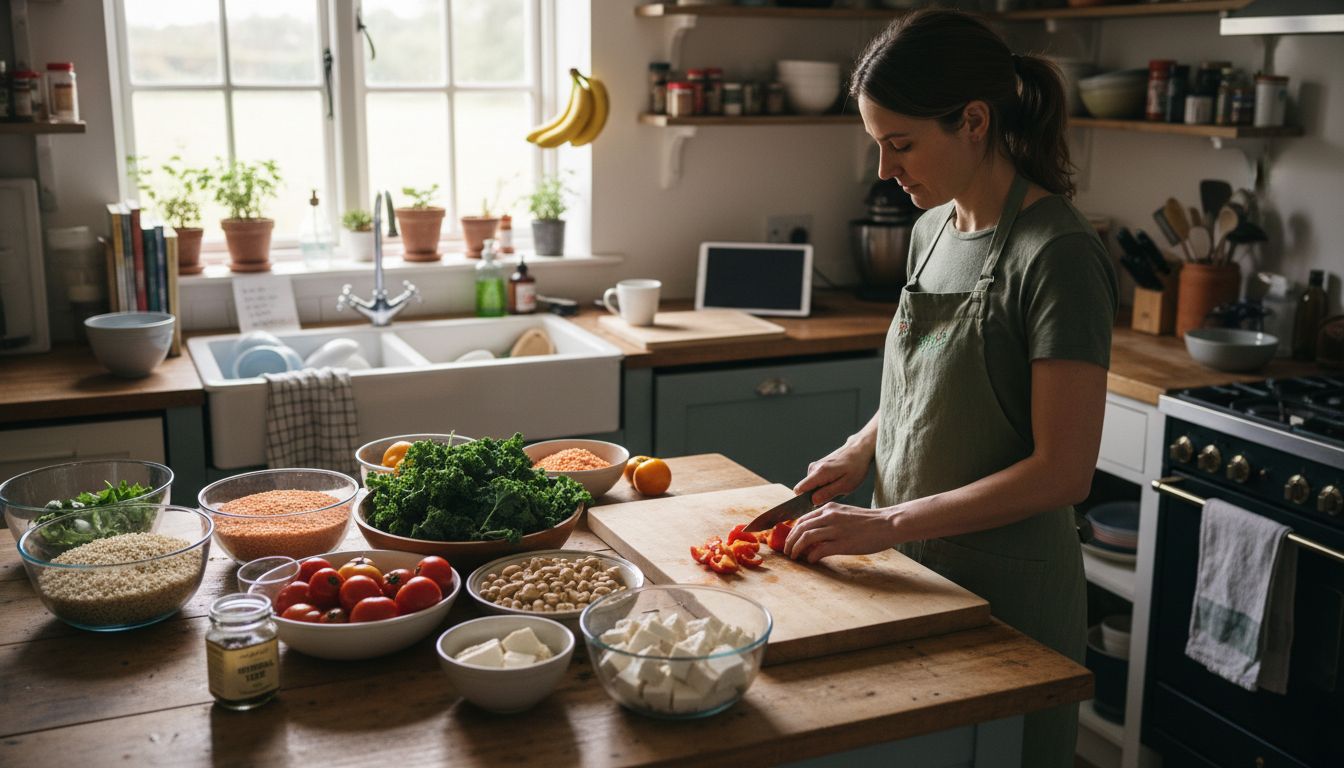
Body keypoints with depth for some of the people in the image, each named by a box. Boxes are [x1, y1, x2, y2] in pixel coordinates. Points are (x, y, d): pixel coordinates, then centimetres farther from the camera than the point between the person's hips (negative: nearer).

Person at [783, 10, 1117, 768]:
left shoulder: (1058, 253, -20)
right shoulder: (933, 229, 3)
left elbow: (1063, 471, -22)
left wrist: (889, 523, -21)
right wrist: (861, 448, 1)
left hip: (1005, 589, -7)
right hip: (914, 566, 7)